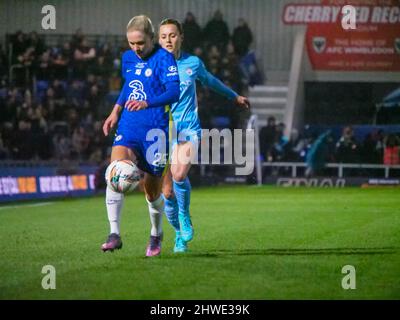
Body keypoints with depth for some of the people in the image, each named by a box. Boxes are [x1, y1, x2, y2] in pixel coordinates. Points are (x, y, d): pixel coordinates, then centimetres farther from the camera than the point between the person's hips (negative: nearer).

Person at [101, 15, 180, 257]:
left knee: (152, 190, 8)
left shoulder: (163, 58, -11)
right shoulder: (128, 58, 10)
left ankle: (156, 235, 36)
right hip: (128, 126, 4)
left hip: (155, 130, -4)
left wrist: (147, 103, -39)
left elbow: (174, 91, -24)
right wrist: (115, 112, 20)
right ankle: (115, 234, -24)